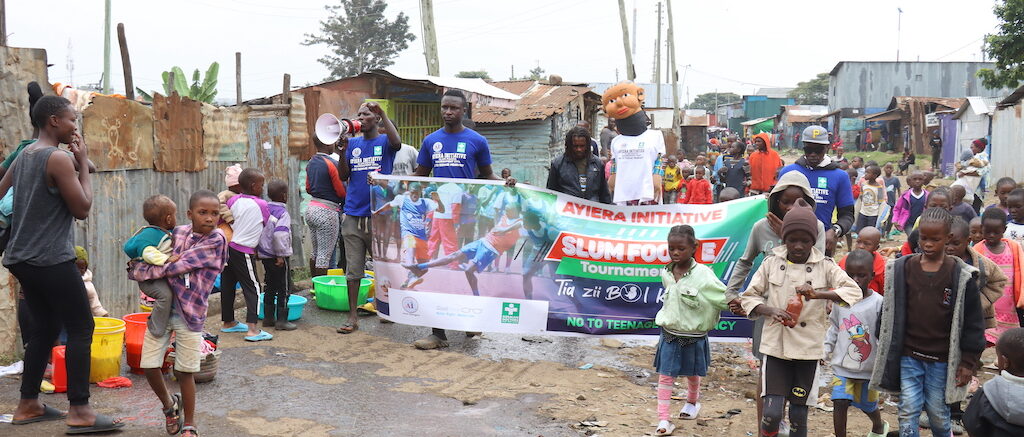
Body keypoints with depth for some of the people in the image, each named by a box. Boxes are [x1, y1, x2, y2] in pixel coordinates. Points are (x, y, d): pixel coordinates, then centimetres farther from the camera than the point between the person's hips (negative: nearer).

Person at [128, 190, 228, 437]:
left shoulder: (216, 241, -10)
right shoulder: (178, 233, 5)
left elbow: (179, 266, -17)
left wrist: (139, 271, -12)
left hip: (189, 314, -4)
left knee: (185, 372, 3)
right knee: (149, 365, 2)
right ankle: (169, 405, 32)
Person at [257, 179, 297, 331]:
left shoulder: (264, 209, 7)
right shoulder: (282, 213, -17)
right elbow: (279, 234, -30)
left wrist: (258, 249, 20)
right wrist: (282, 255, -22)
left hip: (264, 255, 8)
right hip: (278, 258, -8)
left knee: (270, 287, 17)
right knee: (283, 289, 1)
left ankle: (268, 317, 23)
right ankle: (282, 320, 3)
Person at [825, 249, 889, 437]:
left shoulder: (878, 303, -14)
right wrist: (825, 349, 5)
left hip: (868, 367, -2)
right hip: (842, 365, 2)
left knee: (867, 404, 18)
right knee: (839, 403, -10)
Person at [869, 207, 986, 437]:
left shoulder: (961, 275, -6)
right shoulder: (901, 269, 0)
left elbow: (972, 321, -2)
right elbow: (889, 313, 8)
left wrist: (969, 361, -3)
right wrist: (885, 349, 8)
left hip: (942, 360, -1)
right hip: (908, 356, 2)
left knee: (938, 414, 11)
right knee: (908, 413, 3)